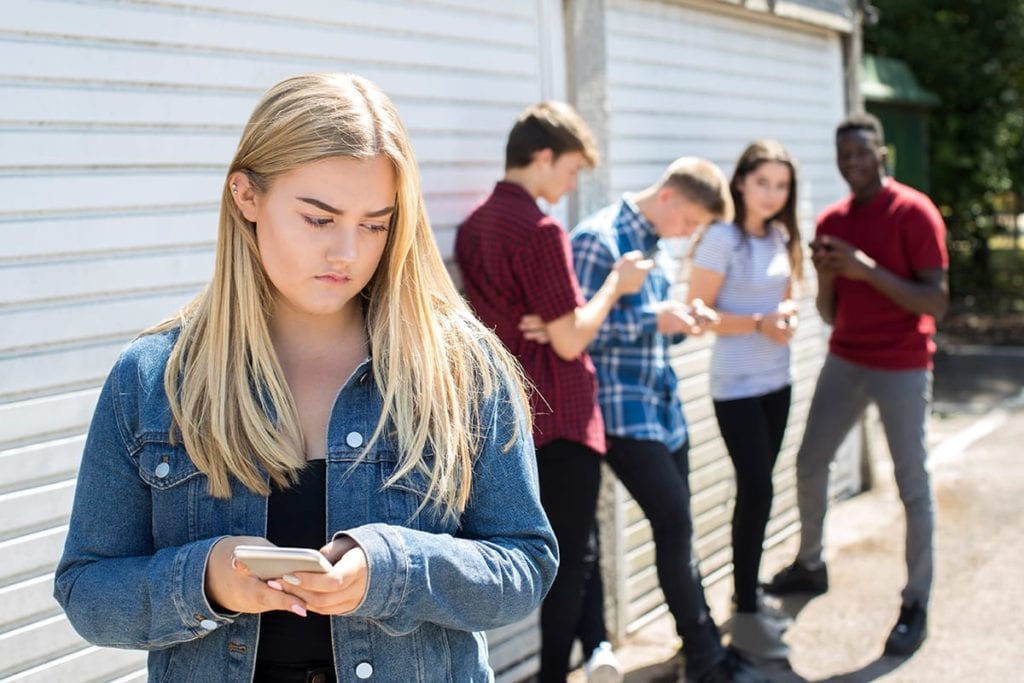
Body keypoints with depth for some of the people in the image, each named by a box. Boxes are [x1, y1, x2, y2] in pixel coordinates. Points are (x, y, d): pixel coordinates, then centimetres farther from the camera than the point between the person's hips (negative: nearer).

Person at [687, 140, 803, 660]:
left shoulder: (781, 236, 6)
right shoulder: (722, 239, -15)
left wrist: (787, 315, -4)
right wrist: (758, 324, -23)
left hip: (777, 379, 7)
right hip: (737, 386, -7)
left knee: (757, 490, 12)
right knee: (756, 490, -8)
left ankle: (748, 597, 24)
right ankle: (745, 617, 0)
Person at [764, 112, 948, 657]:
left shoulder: (914, 213, -10)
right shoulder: (831, 222, 6)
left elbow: (937, 301, -16)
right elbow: (830, 314, 9)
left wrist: (869, 270, -25)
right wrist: (825, 278, -12)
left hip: (902, 368, -6)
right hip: (844, 362, 6)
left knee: (912, 485, -3)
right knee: (810, 464, 11)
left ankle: (917, 604, 7)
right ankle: (810, 565, 32)